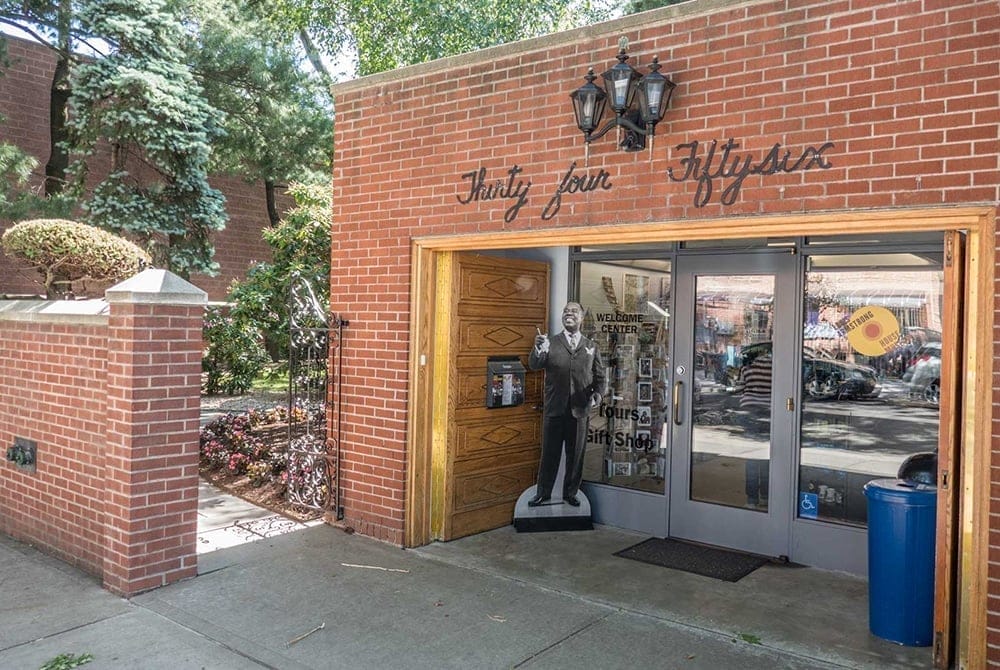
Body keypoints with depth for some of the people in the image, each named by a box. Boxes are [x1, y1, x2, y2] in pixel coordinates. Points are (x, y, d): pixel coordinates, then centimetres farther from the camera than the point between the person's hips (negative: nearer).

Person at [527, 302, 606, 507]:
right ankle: (543, 493, 19)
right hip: (555, 409, -1)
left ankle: (570, 493, 24)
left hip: (580, 411, 1)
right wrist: (538, 350, -27)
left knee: (575, 455, 9)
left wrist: (598, 394, -7)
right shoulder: (551, 343, 6)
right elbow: (534, 366, -7)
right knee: (549, 453, 6)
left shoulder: (591, 346, 10)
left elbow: (599, 376, 11)